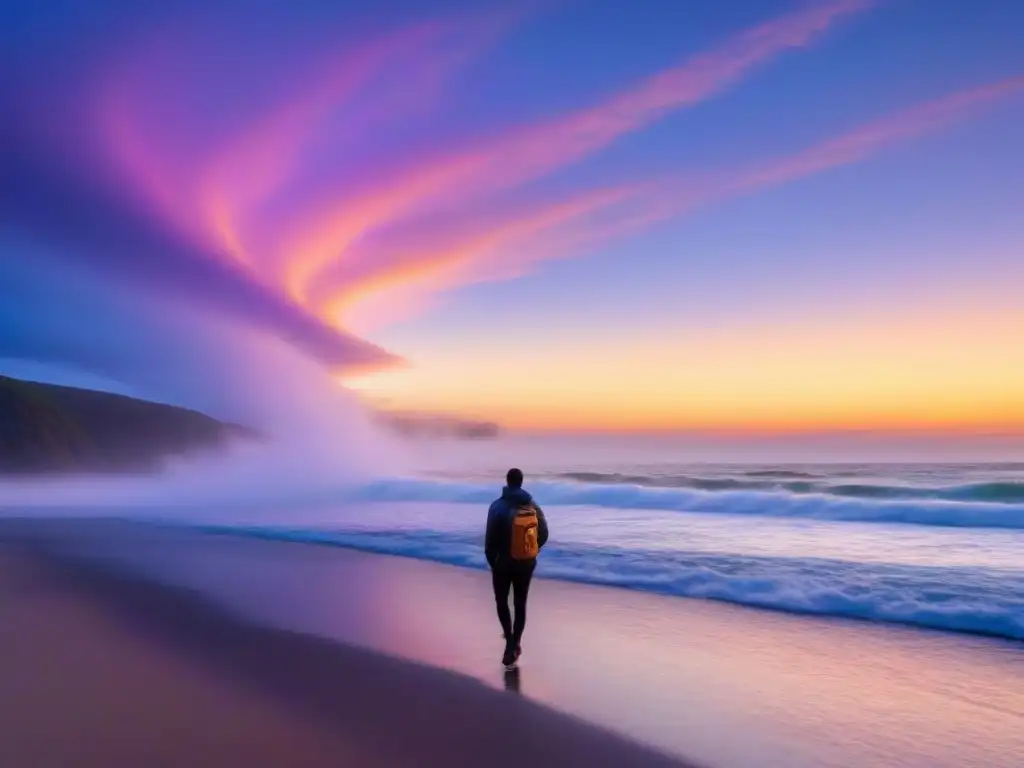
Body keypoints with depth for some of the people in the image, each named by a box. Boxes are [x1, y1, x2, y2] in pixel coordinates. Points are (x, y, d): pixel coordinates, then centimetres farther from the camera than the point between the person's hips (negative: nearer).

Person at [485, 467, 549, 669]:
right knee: (520, 604, 14)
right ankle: (514, 645, 16)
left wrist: (491, 560, 1)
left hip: (503, 563, -3)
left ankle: (510, 641, 1)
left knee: (502, 602, 15)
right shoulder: (533, 505, -2)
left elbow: (491, 539, -15)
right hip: (527, 564, 3)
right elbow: (543, 535, 4)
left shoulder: (498, 506, -16)